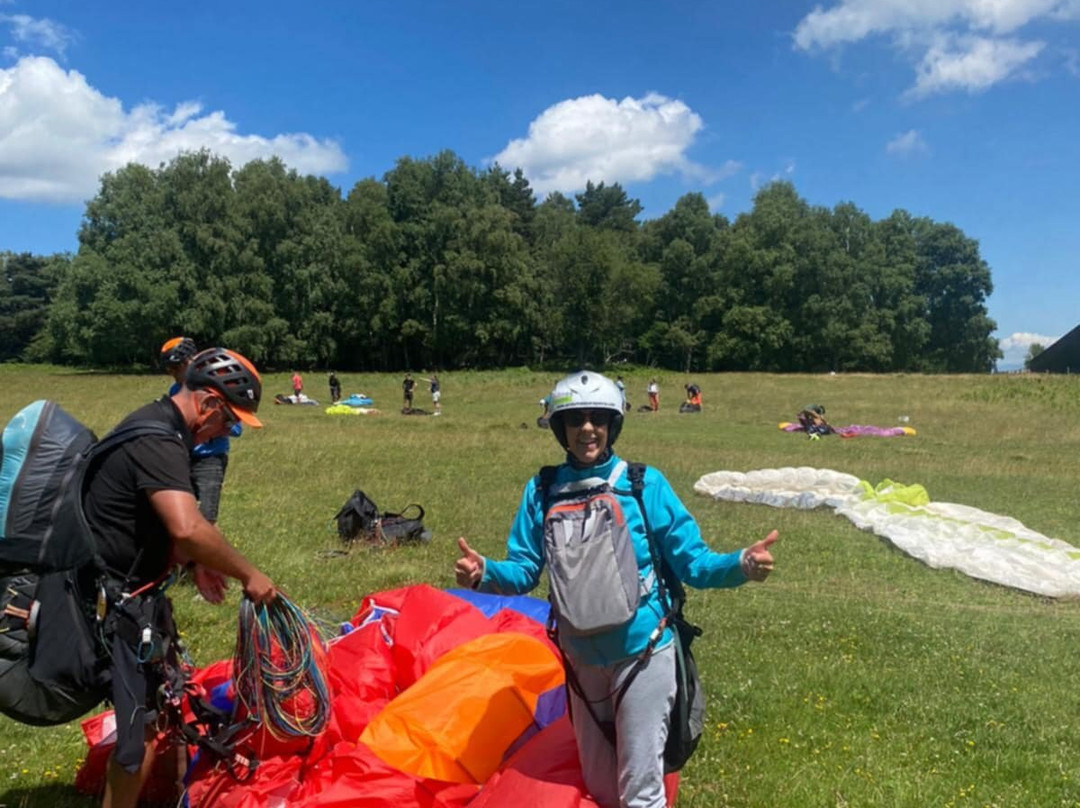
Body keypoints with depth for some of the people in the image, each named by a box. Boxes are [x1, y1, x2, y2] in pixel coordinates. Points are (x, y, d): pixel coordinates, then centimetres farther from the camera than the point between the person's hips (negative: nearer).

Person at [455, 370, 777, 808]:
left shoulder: (645, 484, -10)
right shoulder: (542, 491, -4)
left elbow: (691, 562, -9)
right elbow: (524, 571, -2)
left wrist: (741, 565, -27)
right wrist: (484, 573, -22)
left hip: (641, 652, -3)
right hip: (581, 657, 3)